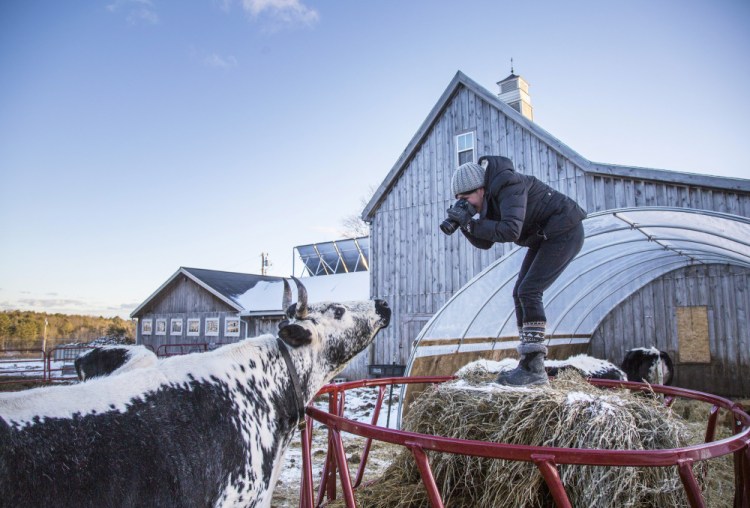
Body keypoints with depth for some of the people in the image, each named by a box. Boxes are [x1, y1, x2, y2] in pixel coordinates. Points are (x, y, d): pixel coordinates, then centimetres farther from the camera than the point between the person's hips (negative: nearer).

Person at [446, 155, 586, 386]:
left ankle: (534, 369, -16)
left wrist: (471, 222, -34)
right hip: (544, 237, 10)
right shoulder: (489, 198, 1)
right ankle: (528, 365, 4)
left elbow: (510, 230, -40)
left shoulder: (508, 187, -27)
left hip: (564, 233, -10)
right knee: (520, 294, 3)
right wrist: (465, 223, -16)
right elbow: (484, 242, 0)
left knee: (529, 292, -18)